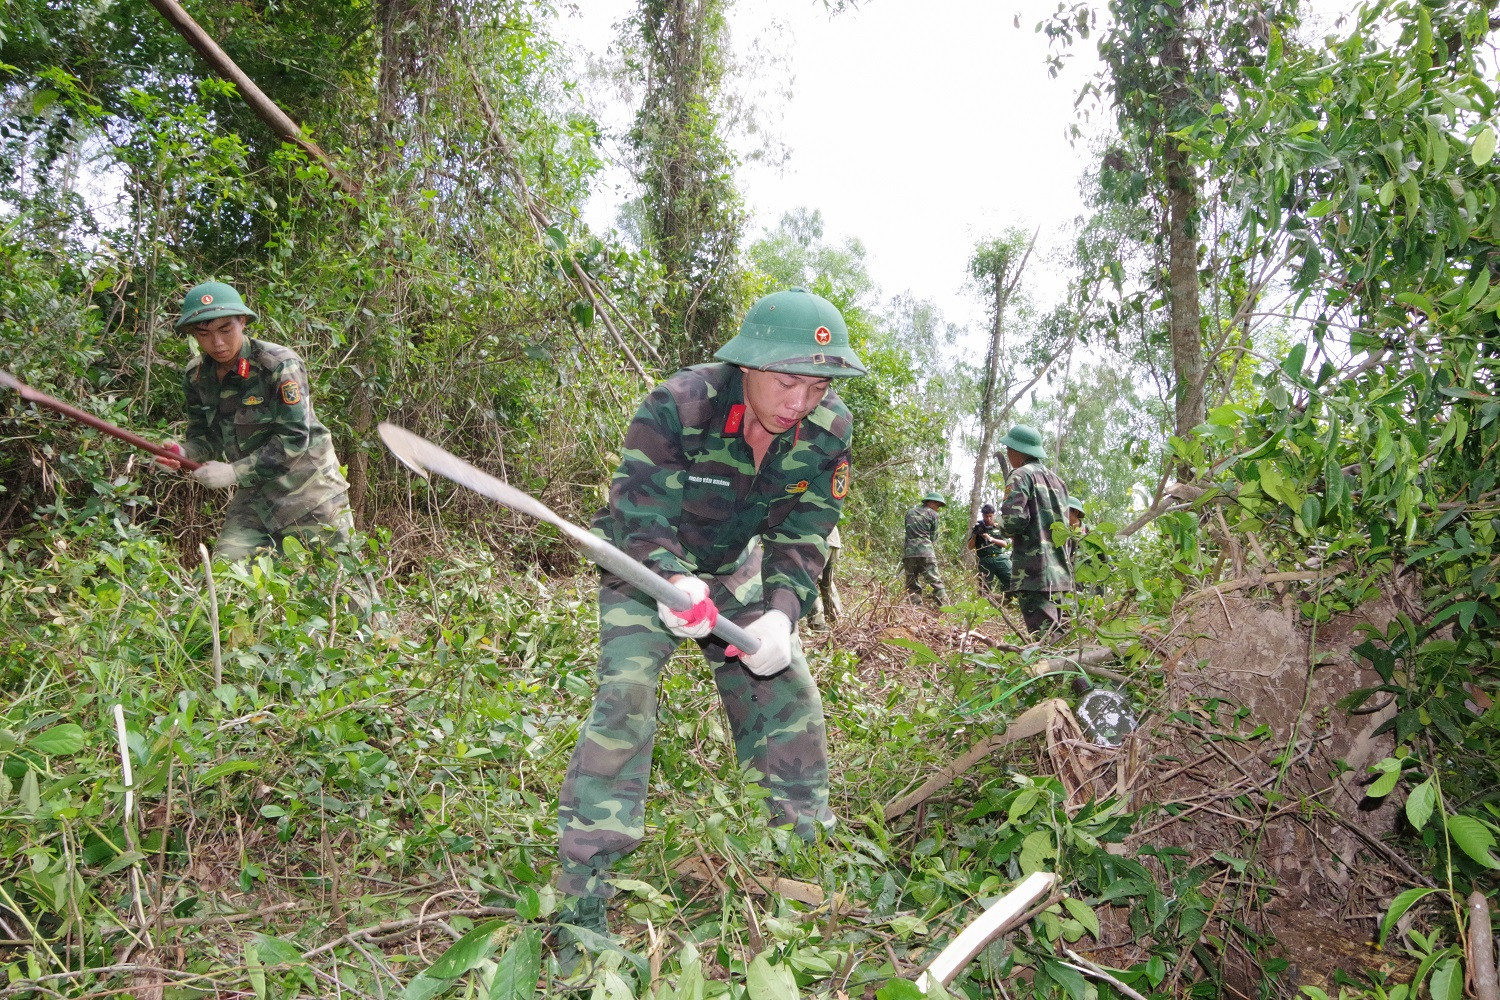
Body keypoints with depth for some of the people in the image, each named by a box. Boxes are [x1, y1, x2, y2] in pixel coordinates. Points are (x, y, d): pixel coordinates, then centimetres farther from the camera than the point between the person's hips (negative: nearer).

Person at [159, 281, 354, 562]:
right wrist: (184, 452, -14)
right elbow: (205, 436, 9)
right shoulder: (196, 376, 2)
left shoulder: (279, 364, -17)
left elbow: (292, 439, -20)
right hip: (253, 495, 5)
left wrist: (234, 472, -22)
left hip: (308, 491, -5)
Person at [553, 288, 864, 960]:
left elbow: (803, 535, -15)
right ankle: (581, 894, -11)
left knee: (788, 690, 3)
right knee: (626, 695, -19)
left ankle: (809, 842, 26)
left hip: (733, 569, 5)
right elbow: (639, 510, -31)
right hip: (646, 564, -4)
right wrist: (675, 582, -51)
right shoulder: (676, 406, -32)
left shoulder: (829, 430, -18)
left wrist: (782, 611, -33)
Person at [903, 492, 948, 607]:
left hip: (908, 552, 4)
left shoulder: (910, 512, 20)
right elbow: (934, 536, 9)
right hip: (925, 552, -4)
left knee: (912, 585, 6)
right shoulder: (933, 514, 6)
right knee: (936, 582, -6)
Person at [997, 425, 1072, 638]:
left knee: (1043, 638, -10)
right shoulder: (1056, 479, 18)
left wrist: (1007, 530, 2)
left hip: (1033, 572, -9)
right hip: (1059, 571, 9)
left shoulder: (1021, 475, -7)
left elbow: (1013, 519, -18)